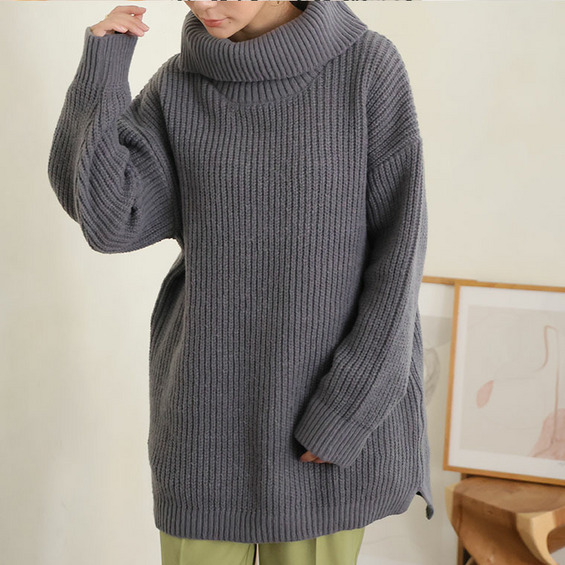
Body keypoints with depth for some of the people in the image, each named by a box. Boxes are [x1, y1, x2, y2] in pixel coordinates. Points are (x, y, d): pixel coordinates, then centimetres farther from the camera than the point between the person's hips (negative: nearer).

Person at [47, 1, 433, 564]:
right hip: (208, 399, 3)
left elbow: (399, 242, -10)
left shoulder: (369, 64, -8)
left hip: (331, 393, -2)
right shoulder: (177, 84, 1)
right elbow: (110, 222, -9)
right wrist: (101, 69, -11)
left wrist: (350, 402, -15)